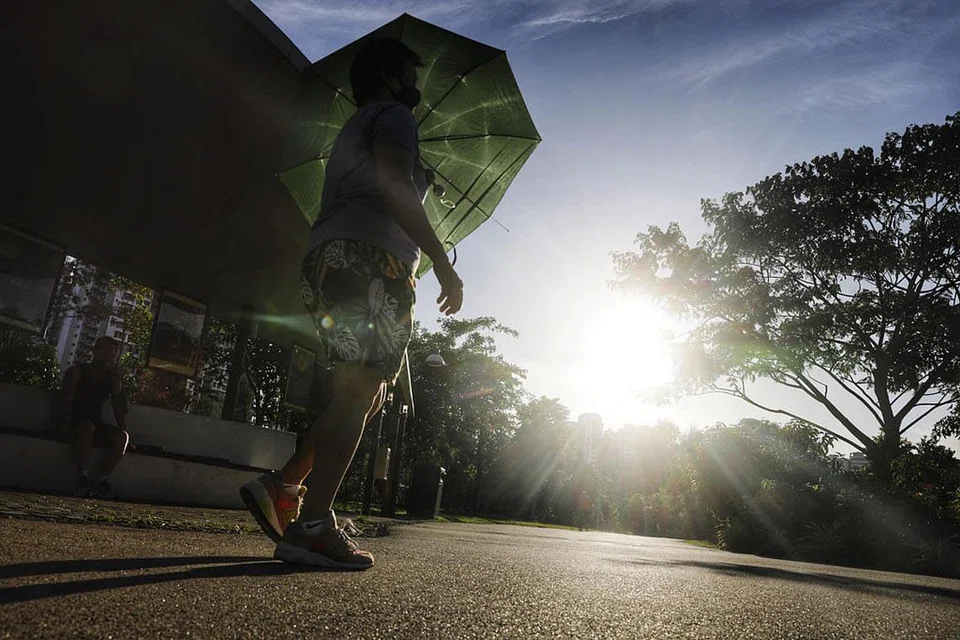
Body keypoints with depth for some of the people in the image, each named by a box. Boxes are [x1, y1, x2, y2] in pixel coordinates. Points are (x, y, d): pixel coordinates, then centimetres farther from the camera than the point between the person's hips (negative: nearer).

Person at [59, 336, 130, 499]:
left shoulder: (112, 378, 14)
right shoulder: (77, 371, 1)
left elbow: (119, 407, 6)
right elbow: (67, 401, -11)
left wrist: (123, 431, -9)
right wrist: (66, 427, -26)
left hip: (95, 425, 4)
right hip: (74, 424, -4)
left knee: (122, 437, -24)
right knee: (88, 428, -38)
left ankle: (100, 480, -23)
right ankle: (82, 478, -35)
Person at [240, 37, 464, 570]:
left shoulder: (352, 130, 35)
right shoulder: (393, 115, 6)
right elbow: (395, 188, -13)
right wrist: (442, 262, -17)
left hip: (326, 261, 10)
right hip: (369, 259, -10)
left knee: (365, 395, 10)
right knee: (358, 394, -14)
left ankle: (281, 487, 5)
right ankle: (312, 525, -16)